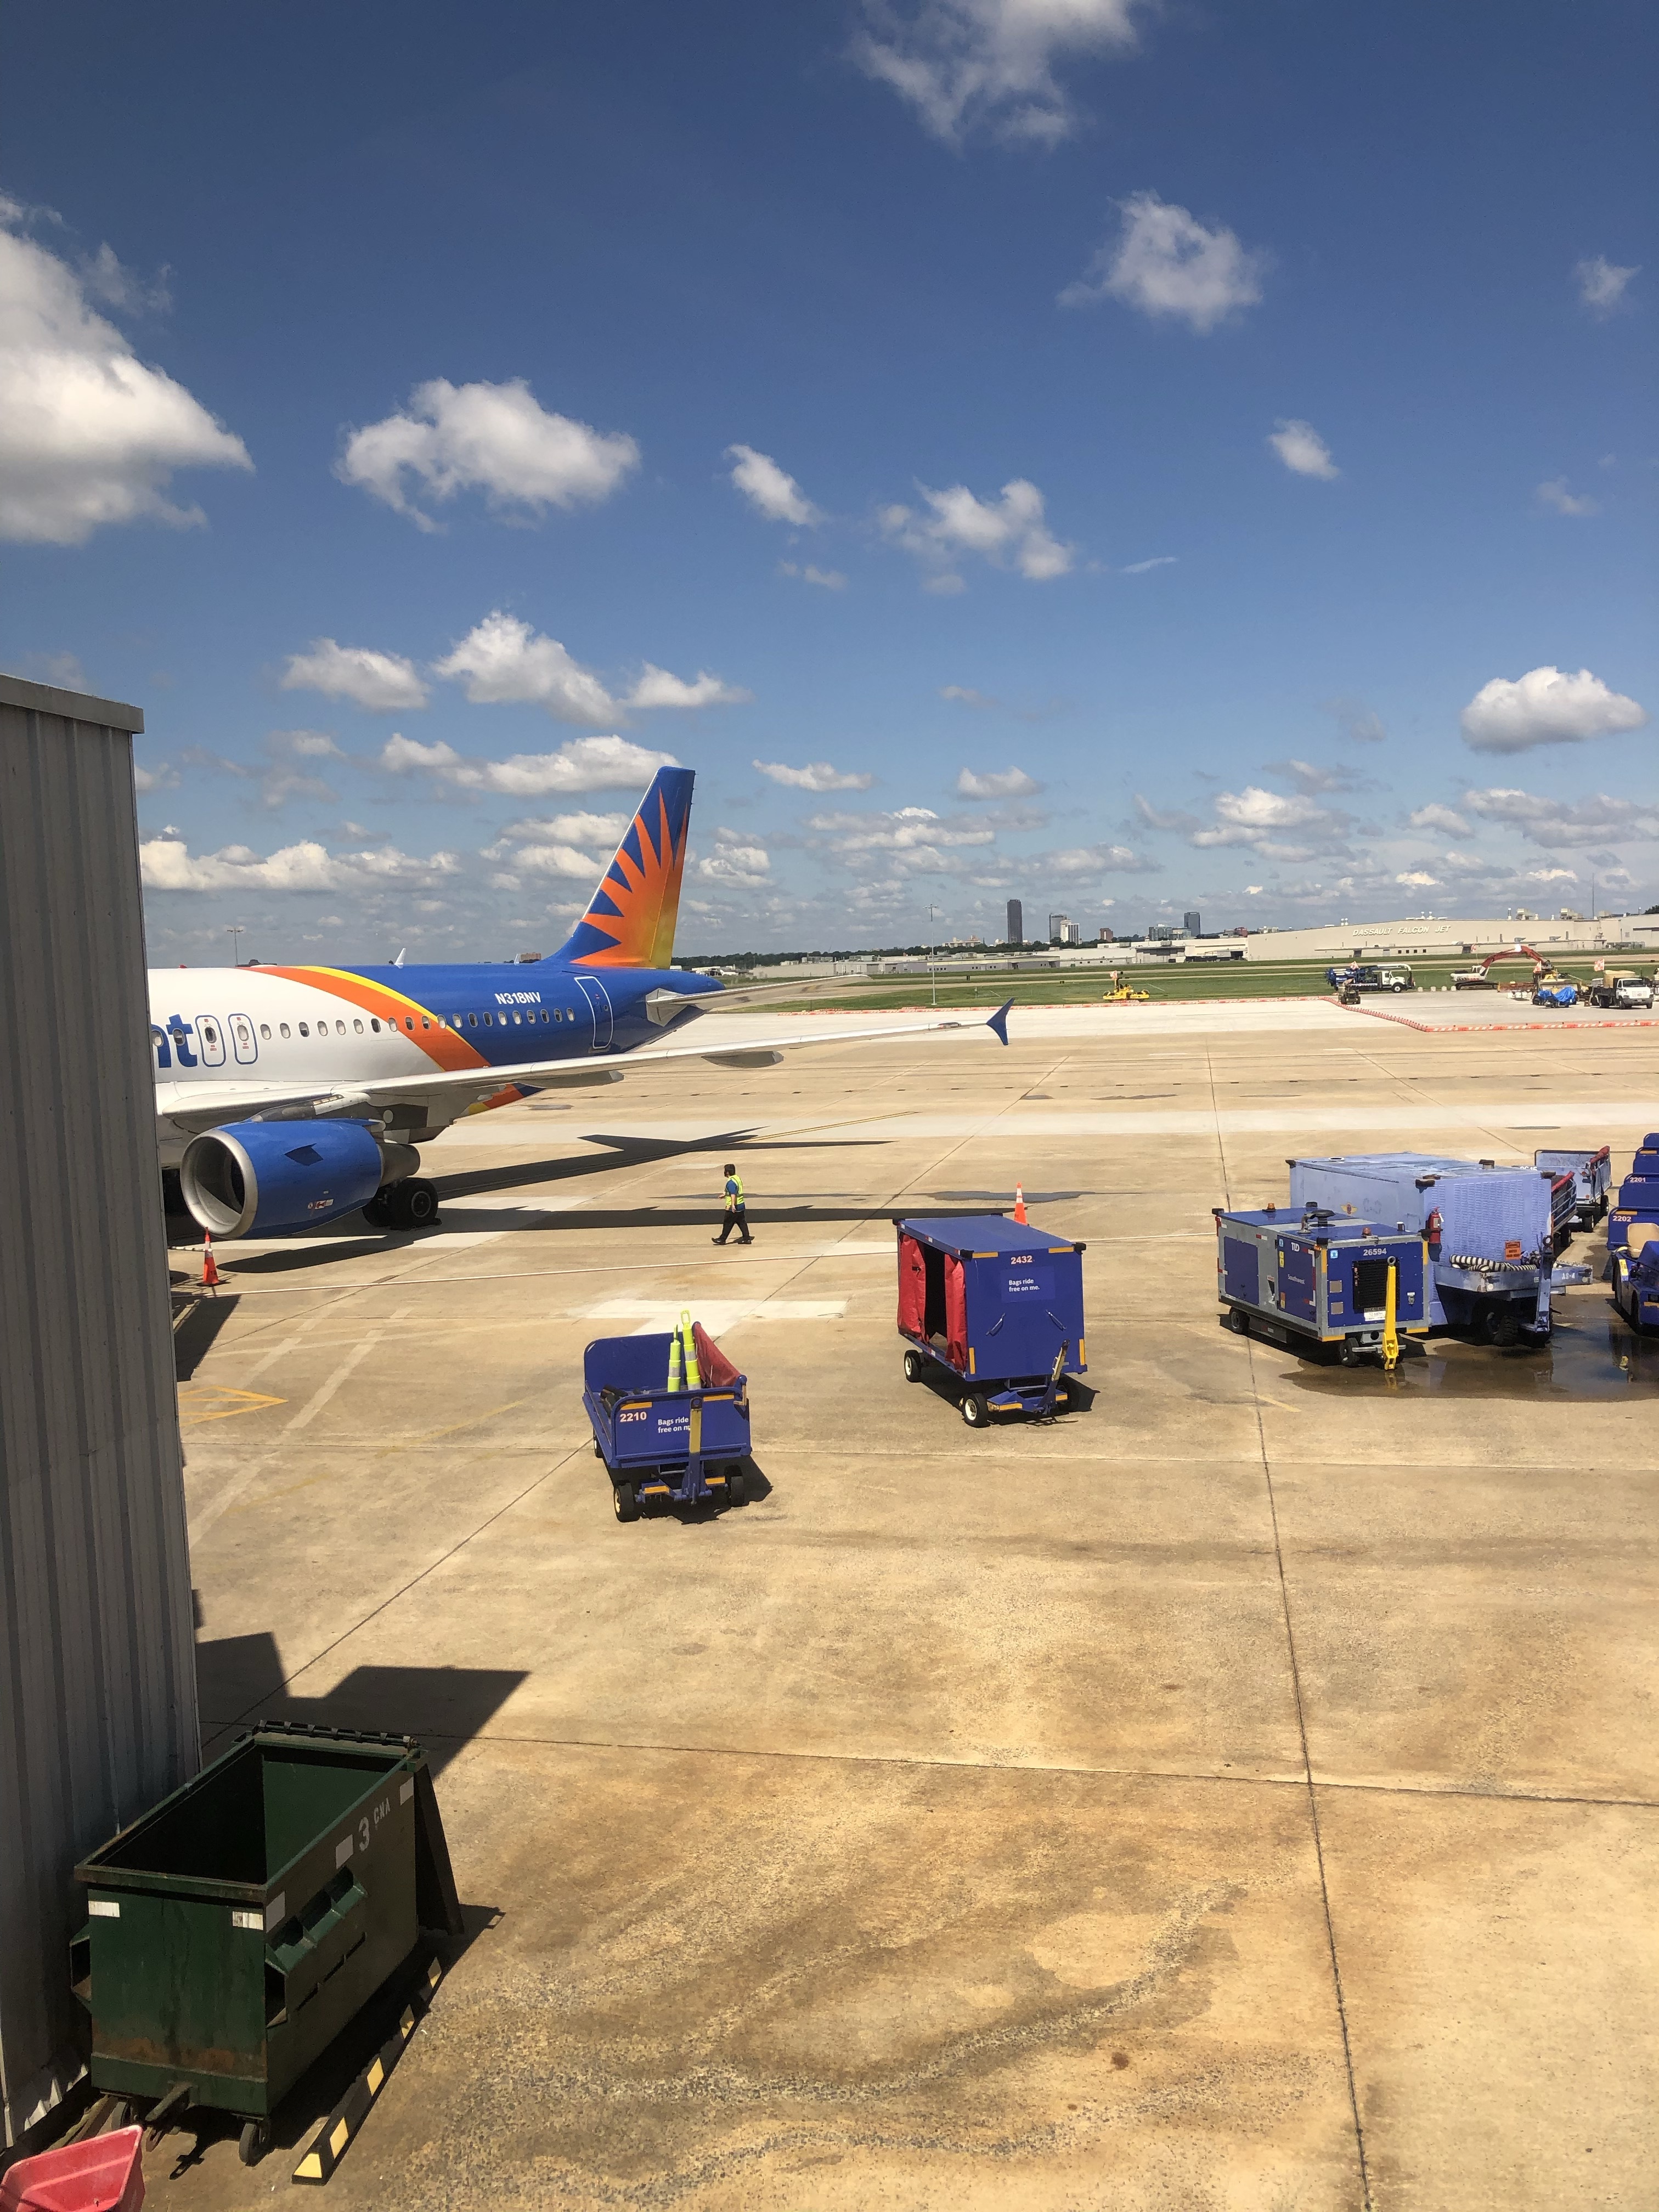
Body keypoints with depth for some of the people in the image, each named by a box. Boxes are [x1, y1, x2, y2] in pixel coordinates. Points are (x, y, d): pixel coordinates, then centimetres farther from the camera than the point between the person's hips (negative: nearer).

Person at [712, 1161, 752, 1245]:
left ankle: (722, 1239, 13)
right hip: (741, 1205, 9)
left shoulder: (731, 1182, -20)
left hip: (733, 1208, -9)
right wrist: (725, 1195, 38)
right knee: (742, 1223, 11)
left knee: (728, 1224, 3)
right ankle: (747, 1239, 10)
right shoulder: (738, 1178, 11)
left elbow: (733, 1194, -33)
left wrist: (733, 1205, -41)